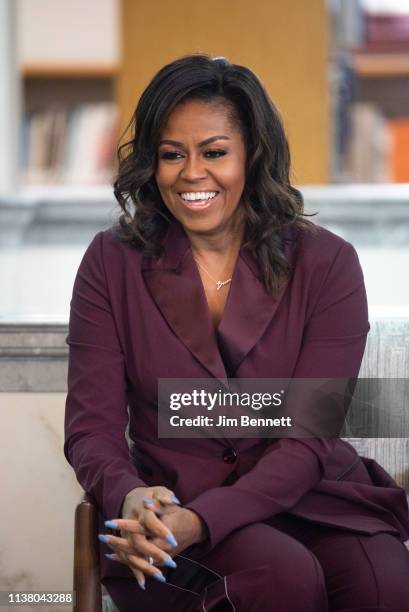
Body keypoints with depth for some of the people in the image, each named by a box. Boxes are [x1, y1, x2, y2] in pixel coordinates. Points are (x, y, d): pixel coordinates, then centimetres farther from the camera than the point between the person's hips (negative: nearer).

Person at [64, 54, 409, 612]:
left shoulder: (327, 264, -1)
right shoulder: (113, 263, 2)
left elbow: (308, 438, -9)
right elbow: (92, 425, -2)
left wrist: (202, 520, -25)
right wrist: (130, 498, -26)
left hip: (310, 497, 1)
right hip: (170, 499, -1)